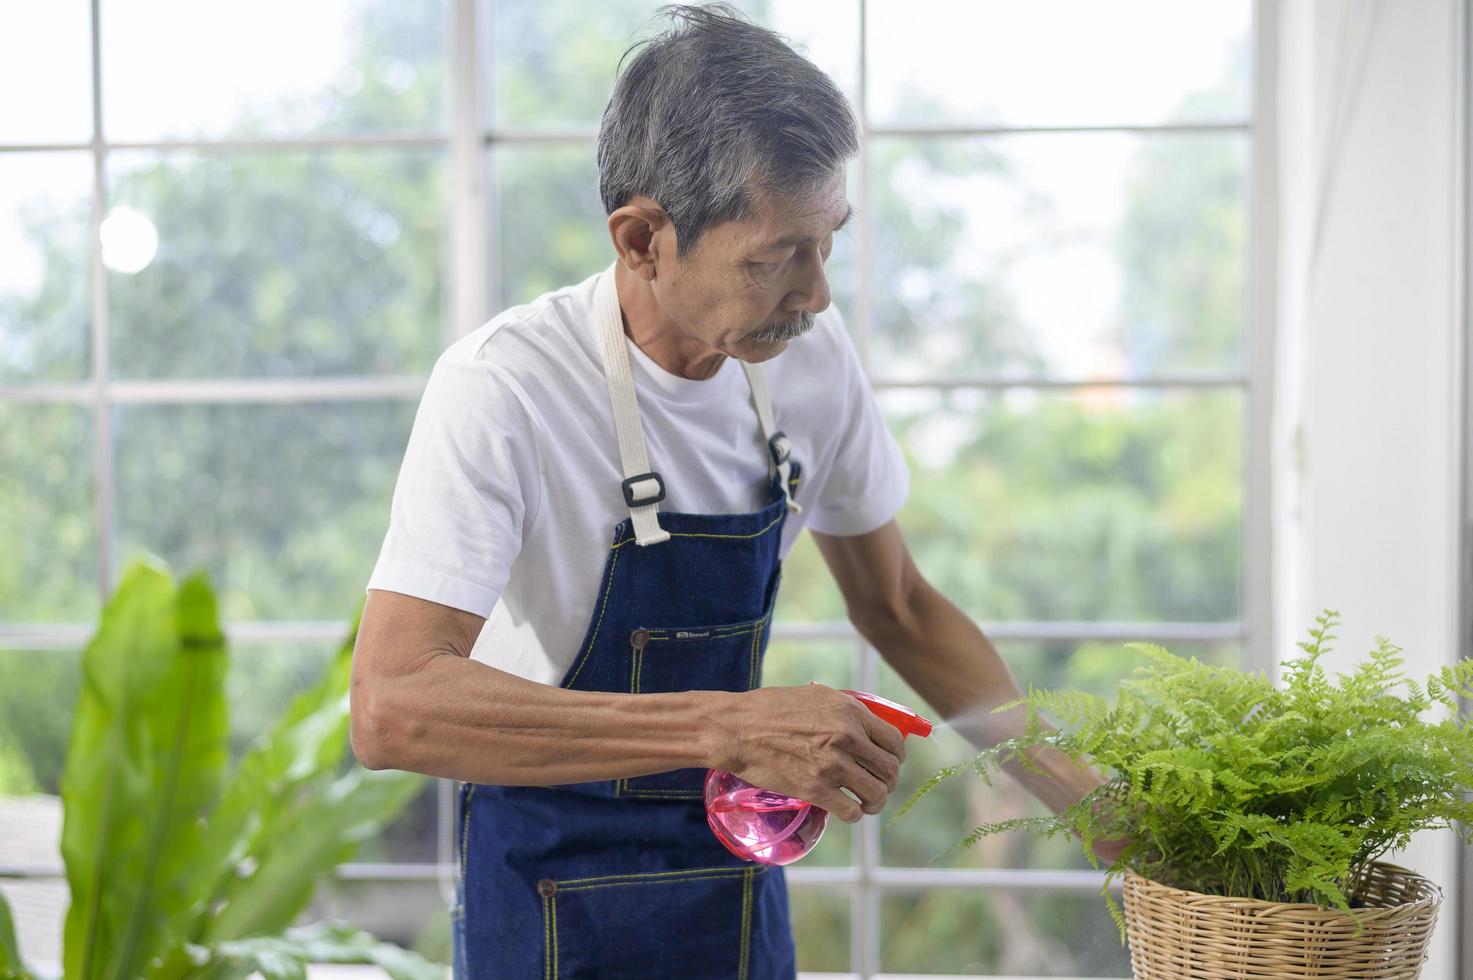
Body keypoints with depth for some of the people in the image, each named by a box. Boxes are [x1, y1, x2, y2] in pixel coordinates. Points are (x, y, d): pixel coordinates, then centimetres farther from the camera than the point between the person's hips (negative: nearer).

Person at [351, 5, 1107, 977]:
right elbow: (393, 708, -36)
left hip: (738, 860, 5)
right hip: (553, 888, -5)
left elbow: (898, 606, 6)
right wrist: (727, 727, -41)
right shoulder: (502, 388, -25)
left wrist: (1080, 791, -2)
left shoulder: (811, 354, -8)